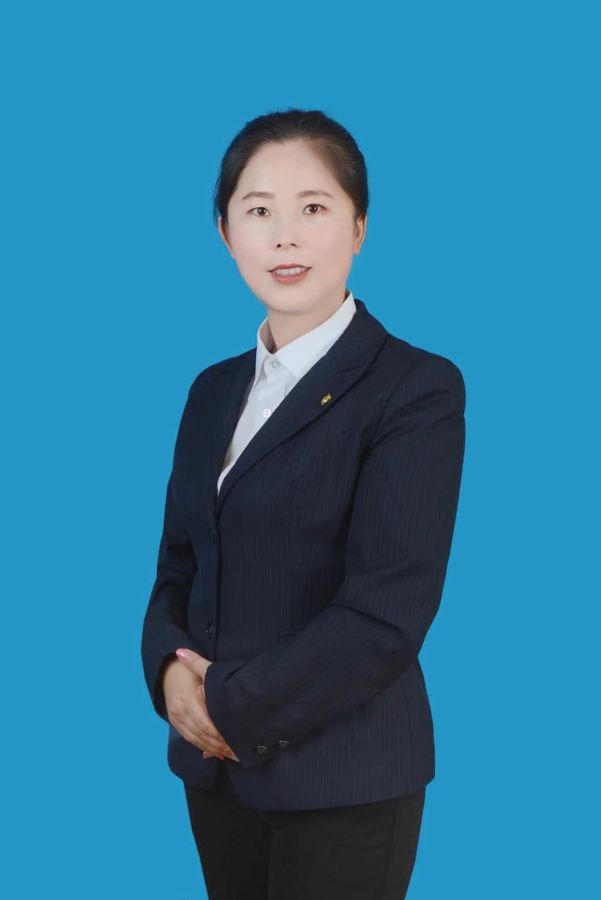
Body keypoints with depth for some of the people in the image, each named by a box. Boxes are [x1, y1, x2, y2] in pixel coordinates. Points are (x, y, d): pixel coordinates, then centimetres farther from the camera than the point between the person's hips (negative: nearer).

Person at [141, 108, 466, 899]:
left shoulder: (418, 388, -11)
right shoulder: (215, 389, 9)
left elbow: (387, 611, -17)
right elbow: (179, 563, 11)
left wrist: (233, 705, -14)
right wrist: (169, 669, -8)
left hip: (345, 781, -5)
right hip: (218, 767, 6)